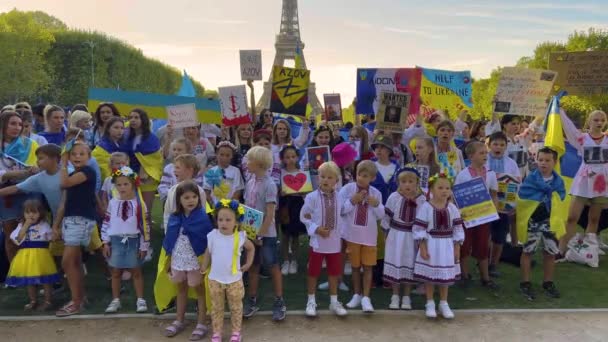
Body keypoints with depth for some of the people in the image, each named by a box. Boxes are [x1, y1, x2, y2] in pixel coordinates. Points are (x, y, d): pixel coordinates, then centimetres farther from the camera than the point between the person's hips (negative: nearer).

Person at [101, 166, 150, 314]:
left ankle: (140, 300, 17)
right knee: (116, 272, 11)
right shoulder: (113, 203, 0)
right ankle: (115, 300, 23)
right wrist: (106, 242, 2)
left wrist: (144, 246, -5)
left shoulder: (139, 204, -8)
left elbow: (144, 225, -5)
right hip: (116, 241, 2)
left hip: (133, 241, -2)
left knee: (136, 271, 8)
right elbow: (106, 223, 5)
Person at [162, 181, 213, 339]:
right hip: (178, 260, 5)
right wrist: (168, 260, 10)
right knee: (181, 290, 20)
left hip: (196, 261, -4)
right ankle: (179, 321, 37)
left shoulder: (203, 217, -16)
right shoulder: (174, 218, -3)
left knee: (200, 290, 10)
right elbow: (170, 241, 6)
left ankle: (201, 324, 22)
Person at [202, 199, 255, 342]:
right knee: (216, 308, 13)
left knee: (236, 307, 14)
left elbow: (251, 248, 8)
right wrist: (203, 268, 0)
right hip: (215, 279, 1)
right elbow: (208, 253, 3)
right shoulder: (212, 236, -10)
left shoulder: (240, 237, -11)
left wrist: (248, 263, 2)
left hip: (234, 279, 0)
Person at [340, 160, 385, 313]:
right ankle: (357, 295, 26)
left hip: (369, 235, 1)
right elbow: (340, 210, -10)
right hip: (352, 234, -1)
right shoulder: (347, 189, -7)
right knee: (355, 266, 12)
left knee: (368, 267, 3)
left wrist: (377, 205, -16)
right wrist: (352, 201, -21)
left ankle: (365, 298, 11)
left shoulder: (376, 193, 0)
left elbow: (380, 216, 2)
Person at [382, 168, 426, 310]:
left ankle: (406, 297, 22)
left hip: (413, 237, 0)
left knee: (410, 265, 8)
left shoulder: (422, 199, -8)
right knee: (395, 264, 7)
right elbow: (387, 216, 0)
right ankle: (395, 296, 20)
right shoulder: (394, 197, -8)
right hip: (396, 235, 0)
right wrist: (386, 233, 3)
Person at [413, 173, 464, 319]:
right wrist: (423, 248, -14)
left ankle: (444, 304, 27)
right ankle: (430, 304, 22)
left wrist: (457, 249, 2)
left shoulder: (452, 208, -1)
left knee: (446, 276, 12)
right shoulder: (426, 207, -11)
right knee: (429, 275, 6)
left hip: (447, 246, 3)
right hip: (430, 245, -3)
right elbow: (419, 229, -11)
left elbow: (457, 229, 3)